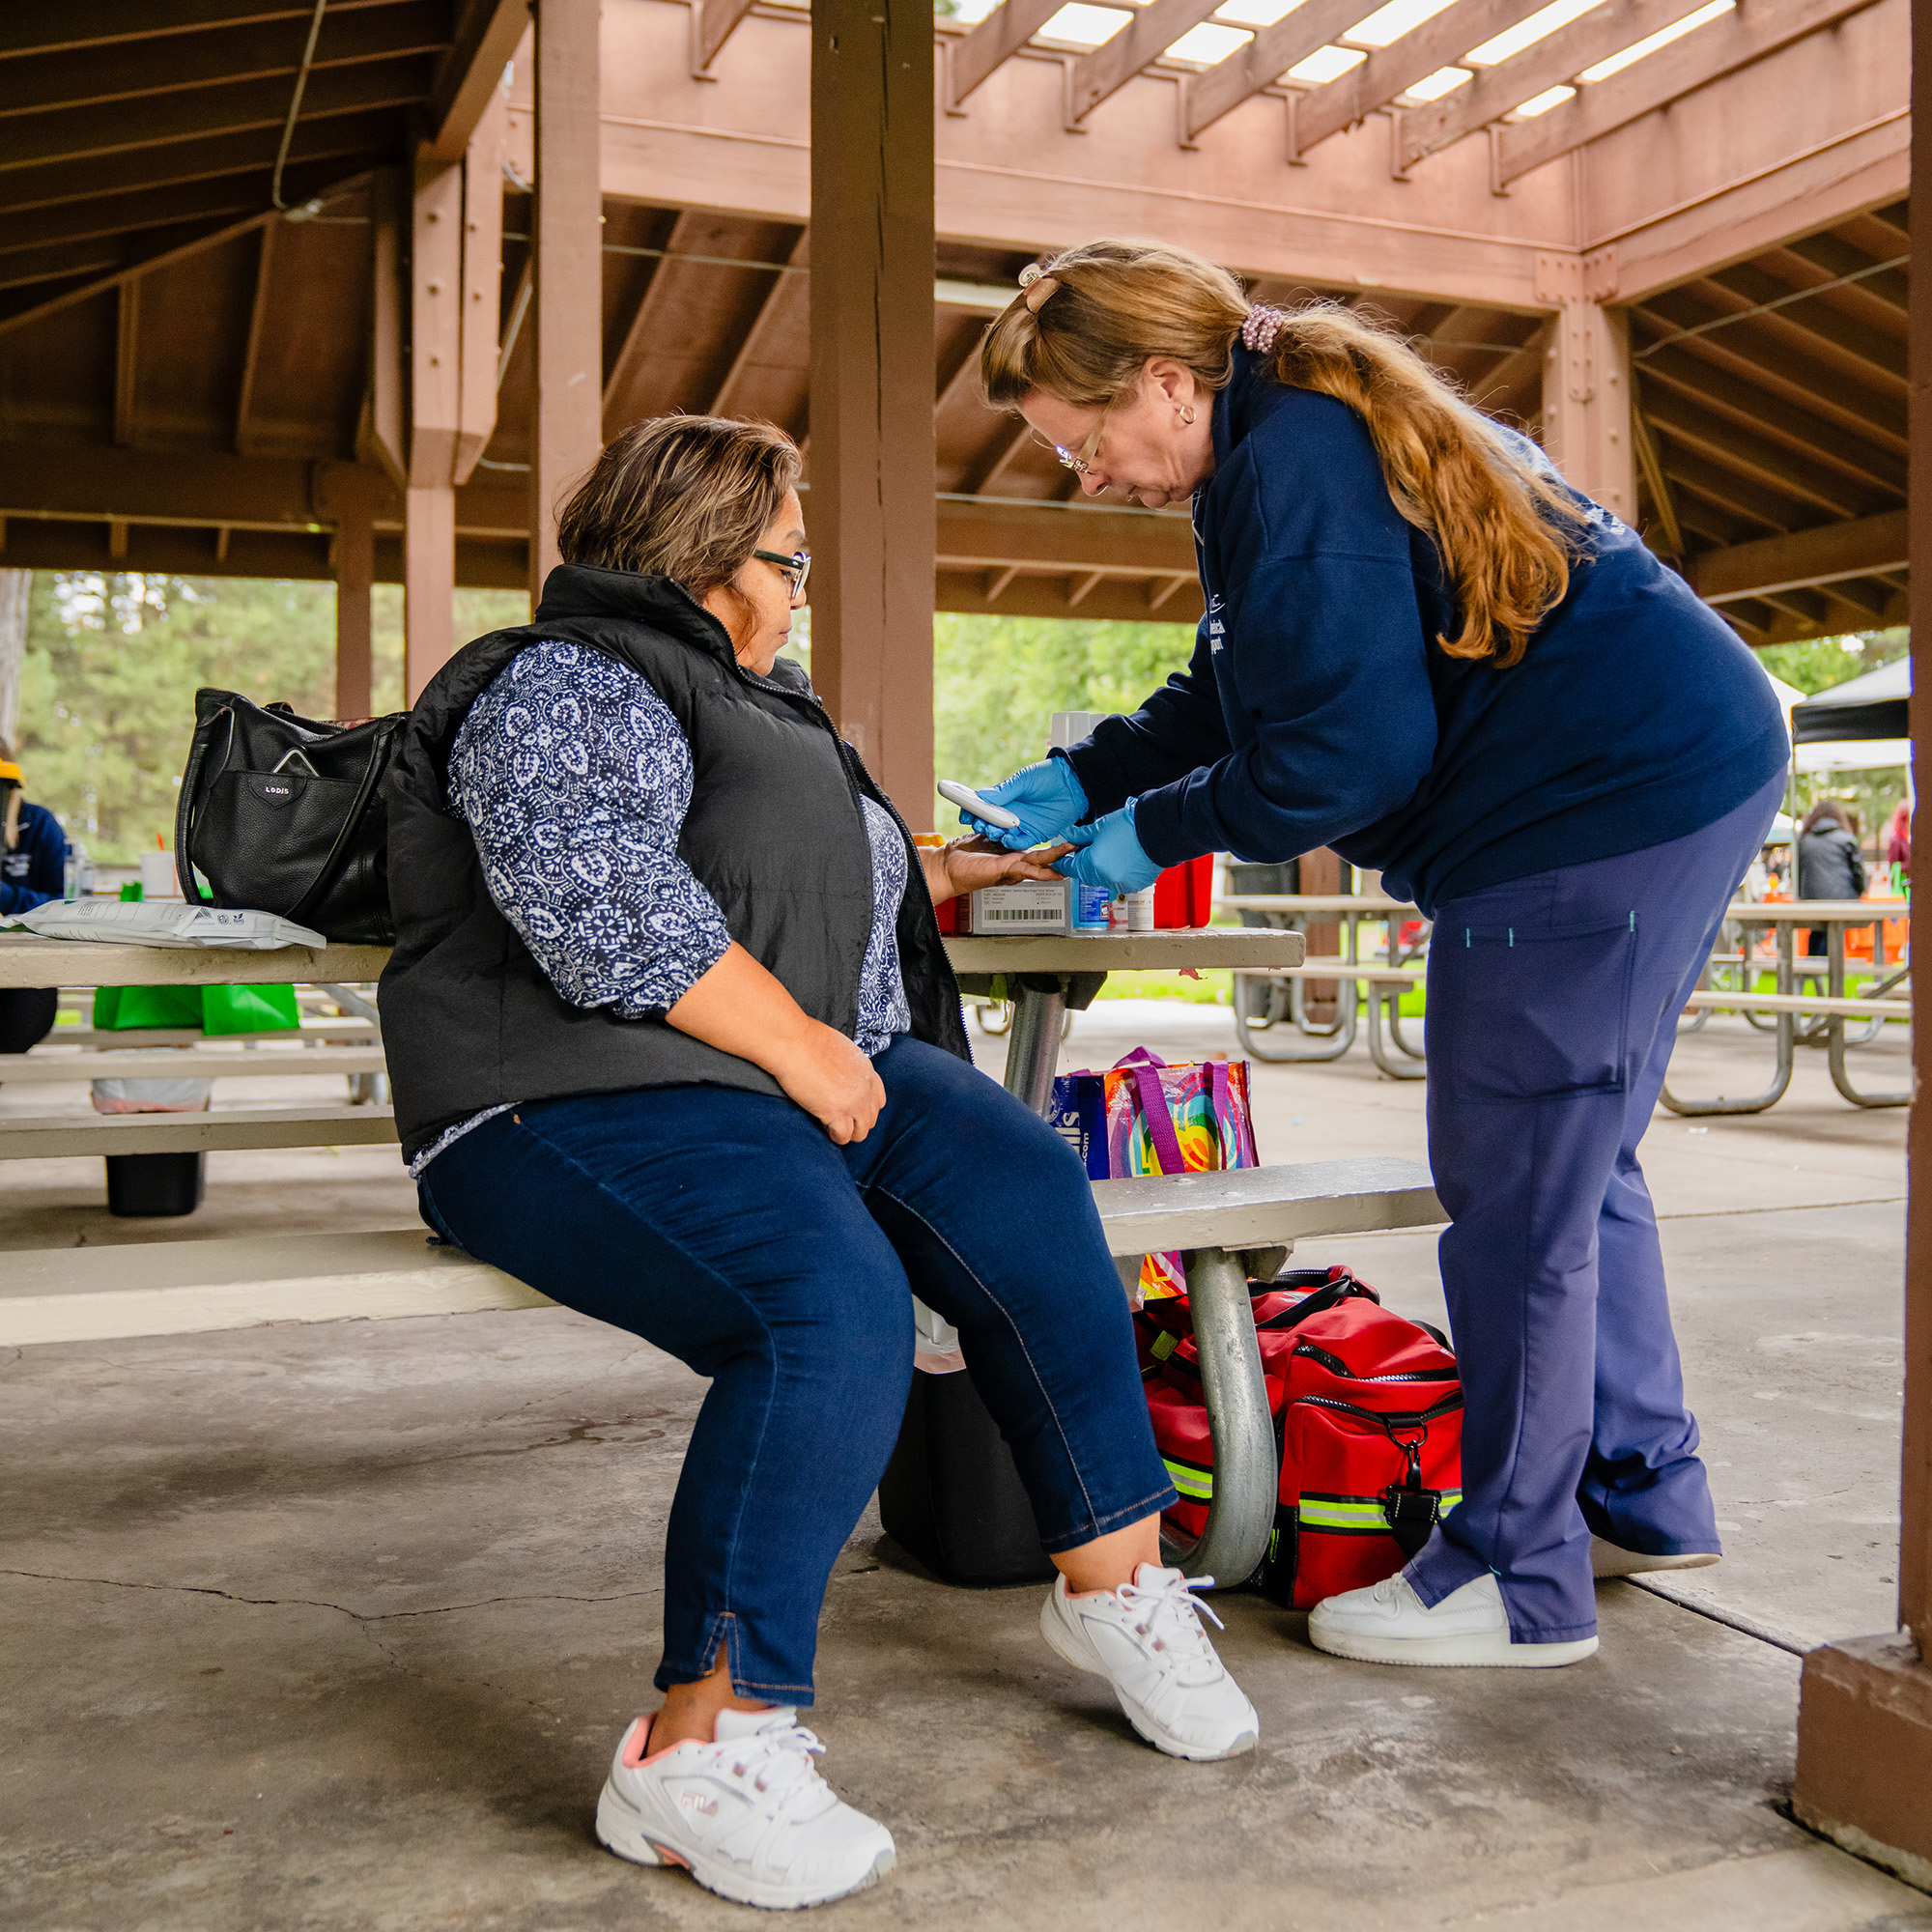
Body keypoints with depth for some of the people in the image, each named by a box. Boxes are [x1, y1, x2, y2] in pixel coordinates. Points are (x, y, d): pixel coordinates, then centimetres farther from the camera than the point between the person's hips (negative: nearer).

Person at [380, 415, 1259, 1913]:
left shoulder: (750, 700, 28)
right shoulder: (566, 684, -4)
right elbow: (598, 901, -21)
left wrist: (965, 865, 38)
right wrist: (797, 1044, -18)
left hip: (809, 1073, 9)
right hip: (589, 1103, -9)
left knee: (1024, 1186, -16)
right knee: (837, 1306, -33)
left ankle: (1112, 1577, -5)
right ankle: (703, 1747, -25)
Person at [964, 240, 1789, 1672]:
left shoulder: (1291, 464, -17)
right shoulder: (1320, 418, 17)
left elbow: (1344, 748, -20)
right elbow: (1237, 693, 24)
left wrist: (1154, 833, -8)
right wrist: (1081, 781, 16)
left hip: (1602, 804, -11)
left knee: (1516, 1188, -4)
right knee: (1573, 1165, 18)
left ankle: (1517, 1578, 9)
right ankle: (1644, 1498, 31)